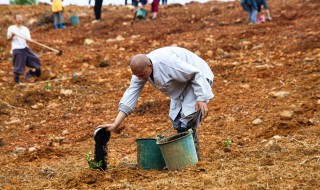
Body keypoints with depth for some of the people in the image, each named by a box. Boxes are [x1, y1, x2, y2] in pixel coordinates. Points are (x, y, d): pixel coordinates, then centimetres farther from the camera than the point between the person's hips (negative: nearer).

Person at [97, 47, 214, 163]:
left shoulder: (167, 62, -36)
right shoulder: (141, 70, -13)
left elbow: (196, 74, -29)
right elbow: (130, 96, -13)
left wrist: (201, 99, -32)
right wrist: (115, 124, -19)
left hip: (197, 79, -8)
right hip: (180, 87, 8)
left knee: (187, 121, -17)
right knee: (176, 122, 7)